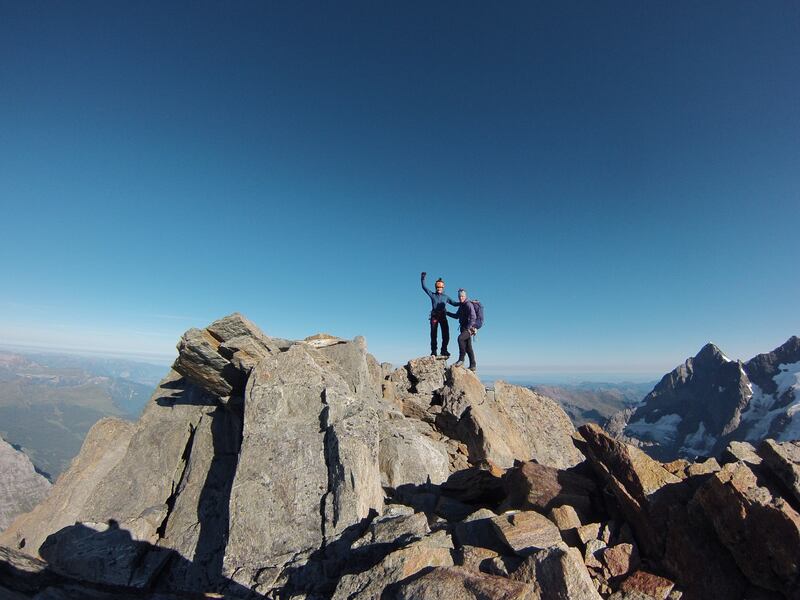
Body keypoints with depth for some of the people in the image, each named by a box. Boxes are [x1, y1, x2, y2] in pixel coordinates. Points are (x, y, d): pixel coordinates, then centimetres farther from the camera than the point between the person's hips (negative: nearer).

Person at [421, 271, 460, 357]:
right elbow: (424, 287, 7)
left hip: (443, 317, 2)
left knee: (446, 335, -6)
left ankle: (444, 350, 5)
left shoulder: (446, 296, 17)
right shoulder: (432, 295, 11)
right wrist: (423, 278, -2)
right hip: (434, 317, -2)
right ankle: (433, 351, 4)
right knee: (433, 335, -2)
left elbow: (454, 303, 17)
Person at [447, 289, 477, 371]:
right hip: (464, 329, 9)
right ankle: (473, 366, 15)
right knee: (468, 347, 9)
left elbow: (473, 317, -20)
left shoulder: (468, 305, -11)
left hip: (470, 328, -9)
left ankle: (461, 359, -26)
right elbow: (456, 316, 31)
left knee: (460, 338, -31)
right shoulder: (461, 306, 17)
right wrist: (446, 312, 26)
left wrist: (468, 328, -24)